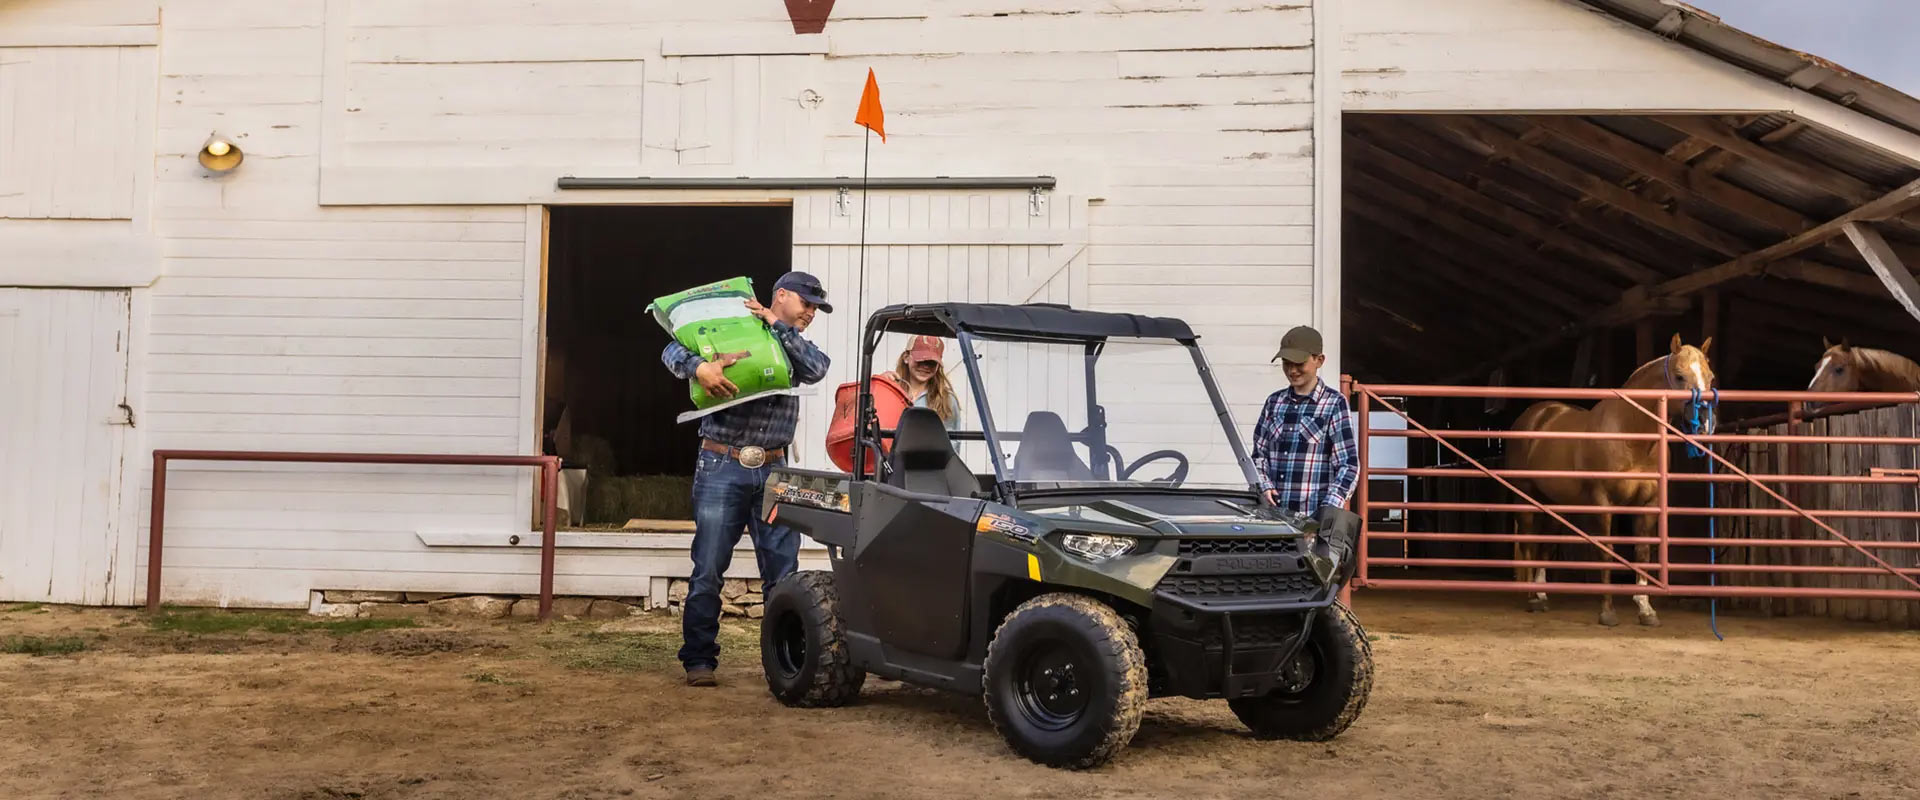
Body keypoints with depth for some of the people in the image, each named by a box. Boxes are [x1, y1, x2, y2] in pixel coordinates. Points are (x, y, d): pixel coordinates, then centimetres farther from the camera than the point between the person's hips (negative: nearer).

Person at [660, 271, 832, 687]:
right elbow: (674, 350, -4)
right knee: (708, 570, -1)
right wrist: (700, 367, -25)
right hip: (722, 466, -4)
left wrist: (778, 326, -8)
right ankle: (698, 659, 8)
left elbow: (817, 369, -7)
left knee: (783, 571, 4)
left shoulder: (794, 348, 16)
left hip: (773, 471, 4)